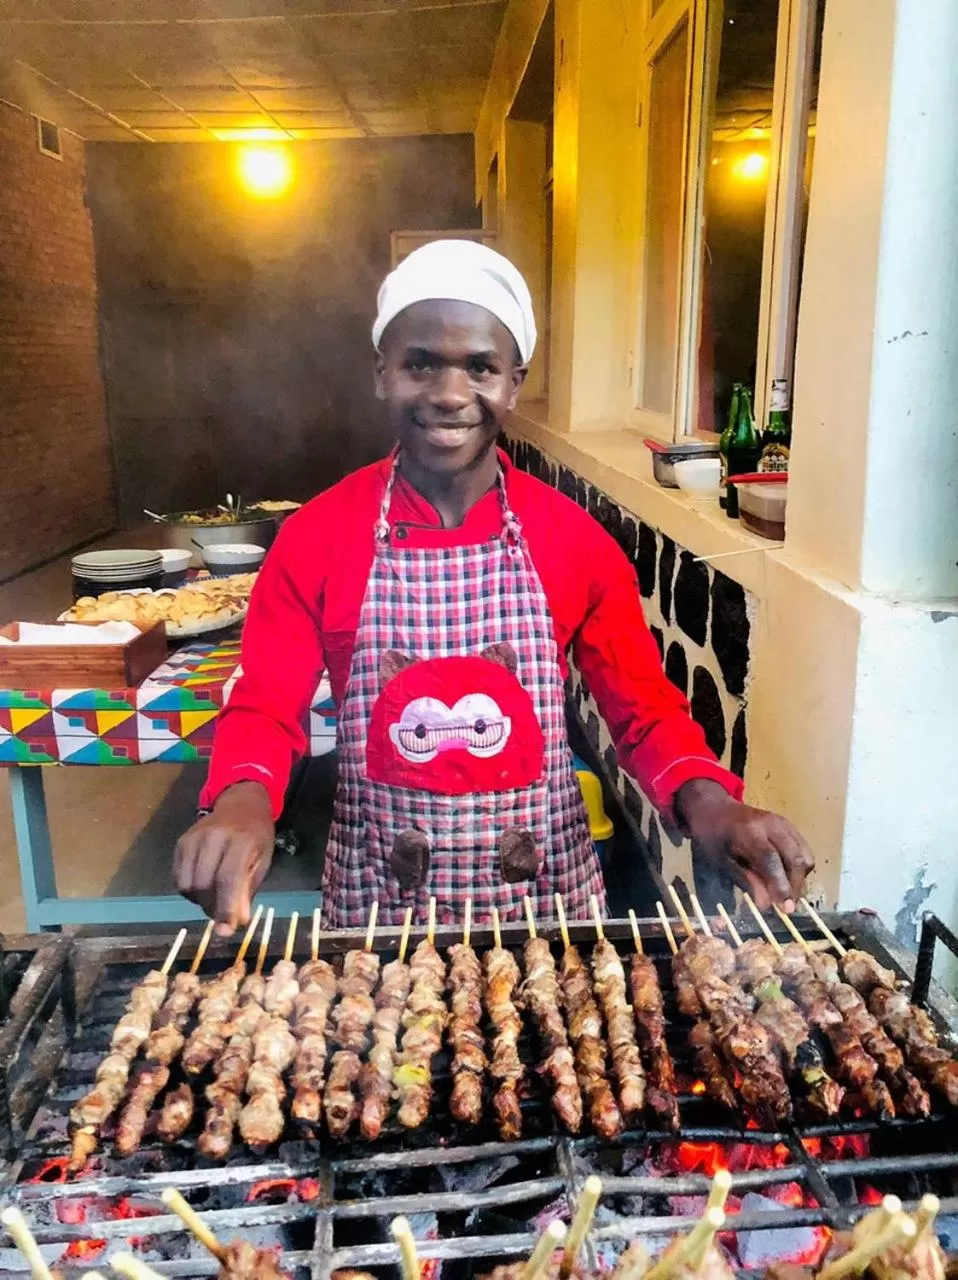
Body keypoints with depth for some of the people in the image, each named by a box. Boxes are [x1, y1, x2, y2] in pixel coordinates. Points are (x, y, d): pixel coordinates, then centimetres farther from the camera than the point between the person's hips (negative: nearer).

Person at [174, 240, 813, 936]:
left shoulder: (575, 539, -7)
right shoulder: (314, 538, -8)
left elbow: (645, 709, -1)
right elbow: (266, 708, -5)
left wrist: (705, 800, -20)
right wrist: (242, 799, -26)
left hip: (548, 897, 1)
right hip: (377, 904, 0)